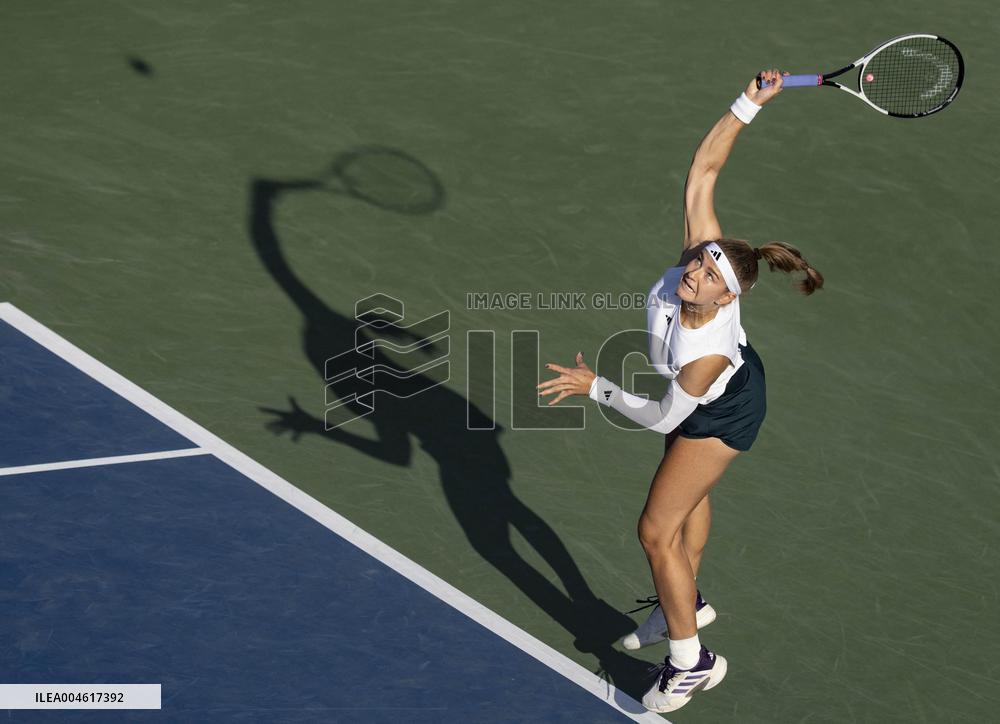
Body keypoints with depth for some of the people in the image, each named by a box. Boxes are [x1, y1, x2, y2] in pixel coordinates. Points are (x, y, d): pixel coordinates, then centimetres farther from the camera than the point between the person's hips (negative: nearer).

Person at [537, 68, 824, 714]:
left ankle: (691, 664, 15)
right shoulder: (702, 249, -34)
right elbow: (705, 168, -28)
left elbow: (664, 417, -28)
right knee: (690, 495, 28)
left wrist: (595, 387, -26)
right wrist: (749, 104, -34)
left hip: (720, 415, -8)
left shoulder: (705, 352, -45)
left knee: (657, 530, -1)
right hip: (703, 405, 8)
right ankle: (687, 602, 54)